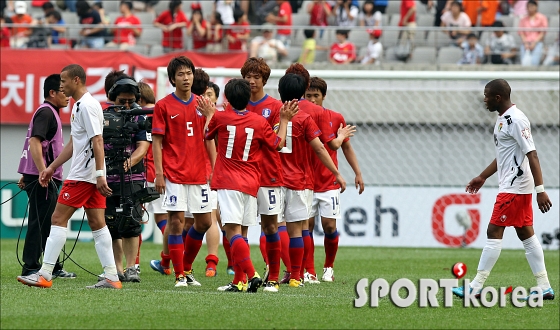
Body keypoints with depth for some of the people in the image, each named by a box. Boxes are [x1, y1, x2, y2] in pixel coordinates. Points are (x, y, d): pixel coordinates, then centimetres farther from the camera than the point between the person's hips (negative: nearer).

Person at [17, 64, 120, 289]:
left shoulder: (87, 105, -13)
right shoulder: (78, 106, 19)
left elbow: (97, 141, -20)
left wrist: (100, 174, -25)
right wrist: (51, 167, 26)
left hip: (83, 176, -10)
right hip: (90, 176, 10)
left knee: (58, 219, -8)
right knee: (97, 223, 6)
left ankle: (45, 275, -8)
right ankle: (111, 277, 3)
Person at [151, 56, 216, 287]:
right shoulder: (164, 106, -1)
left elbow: (208, 139, 13)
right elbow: (157, 141, -3)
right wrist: (159, 173, -11)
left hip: (199, 173, 4)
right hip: (174, 173, -4)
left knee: (204, 222, 5)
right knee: (176, 221, -7)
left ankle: (187, 268, 23)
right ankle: (179, 275, -1)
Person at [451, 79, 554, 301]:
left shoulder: (516, 120, -18)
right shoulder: (502, 119, 13)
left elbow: (532, 155, -22)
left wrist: (540, 190, -26)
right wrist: (482, 177, 30)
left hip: (514, 188, -10)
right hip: (514, 186, 10)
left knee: (494, 232, -7)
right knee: (526, 234, 9)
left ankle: (476, 287, -5)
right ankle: (544, 287, 10)